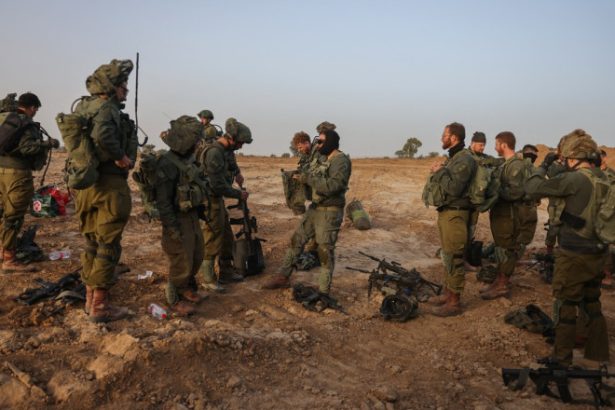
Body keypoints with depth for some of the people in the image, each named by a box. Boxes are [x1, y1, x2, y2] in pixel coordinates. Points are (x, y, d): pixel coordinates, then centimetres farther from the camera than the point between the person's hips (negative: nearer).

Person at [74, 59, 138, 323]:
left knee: (92, 244, 16)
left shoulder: (82, 108, 14)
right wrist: (121, 157, -19)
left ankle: (90, 300, 25)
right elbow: (102, 135, -33)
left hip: (83, 185, 9)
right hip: (108, 185, -9)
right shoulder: (108, 108, -13)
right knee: (108, 246, -1)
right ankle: (100, 306, 4)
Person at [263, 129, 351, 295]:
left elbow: (331, 186, -28)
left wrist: (308, 179, -22)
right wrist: (301, 176, 2)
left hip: (330, 212, -9)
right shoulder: (323, 159, 11)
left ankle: (323, 291, 10)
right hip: (314, 208, 9)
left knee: (325, 250, -1)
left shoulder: (340, 161, -17)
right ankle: (283, 277, 24)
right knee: (296, 240, 12)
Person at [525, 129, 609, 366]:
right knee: (592, 305, 20)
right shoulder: (603, 179, 3)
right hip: (598, 255, 7)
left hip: (574, 256, -7)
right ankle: (598, 356, 31)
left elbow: (532, 188, -18)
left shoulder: (575, 179, -20)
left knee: (565, 307, 6)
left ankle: (561, 360, 16)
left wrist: (544, 166, -4)